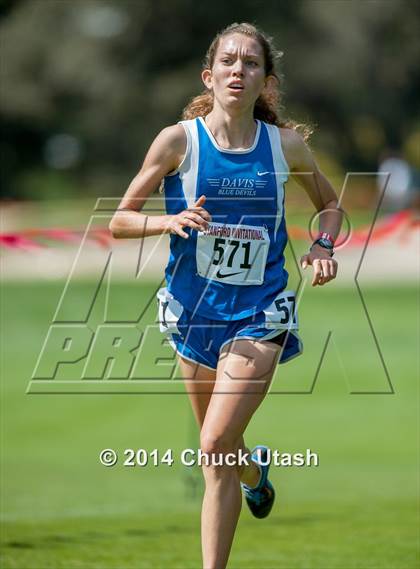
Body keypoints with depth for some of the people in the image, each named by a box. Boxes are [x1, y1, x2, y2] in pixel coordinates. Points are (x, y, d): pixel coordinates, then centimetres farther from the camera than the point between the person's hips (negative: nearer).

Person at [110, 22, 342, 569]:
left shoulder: (286, 144, -2)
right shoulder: (178, 140, -7)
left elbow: (330, 203, 17)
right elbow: (120, 221, -1)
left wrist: (323, 245, -3)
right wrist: (171, 221, -20)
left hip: (260, 313, -2)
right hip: (194, 311, 2)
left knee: (217, 446, -18)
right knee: (221, 453, 16)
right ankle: (255, 468, 53)